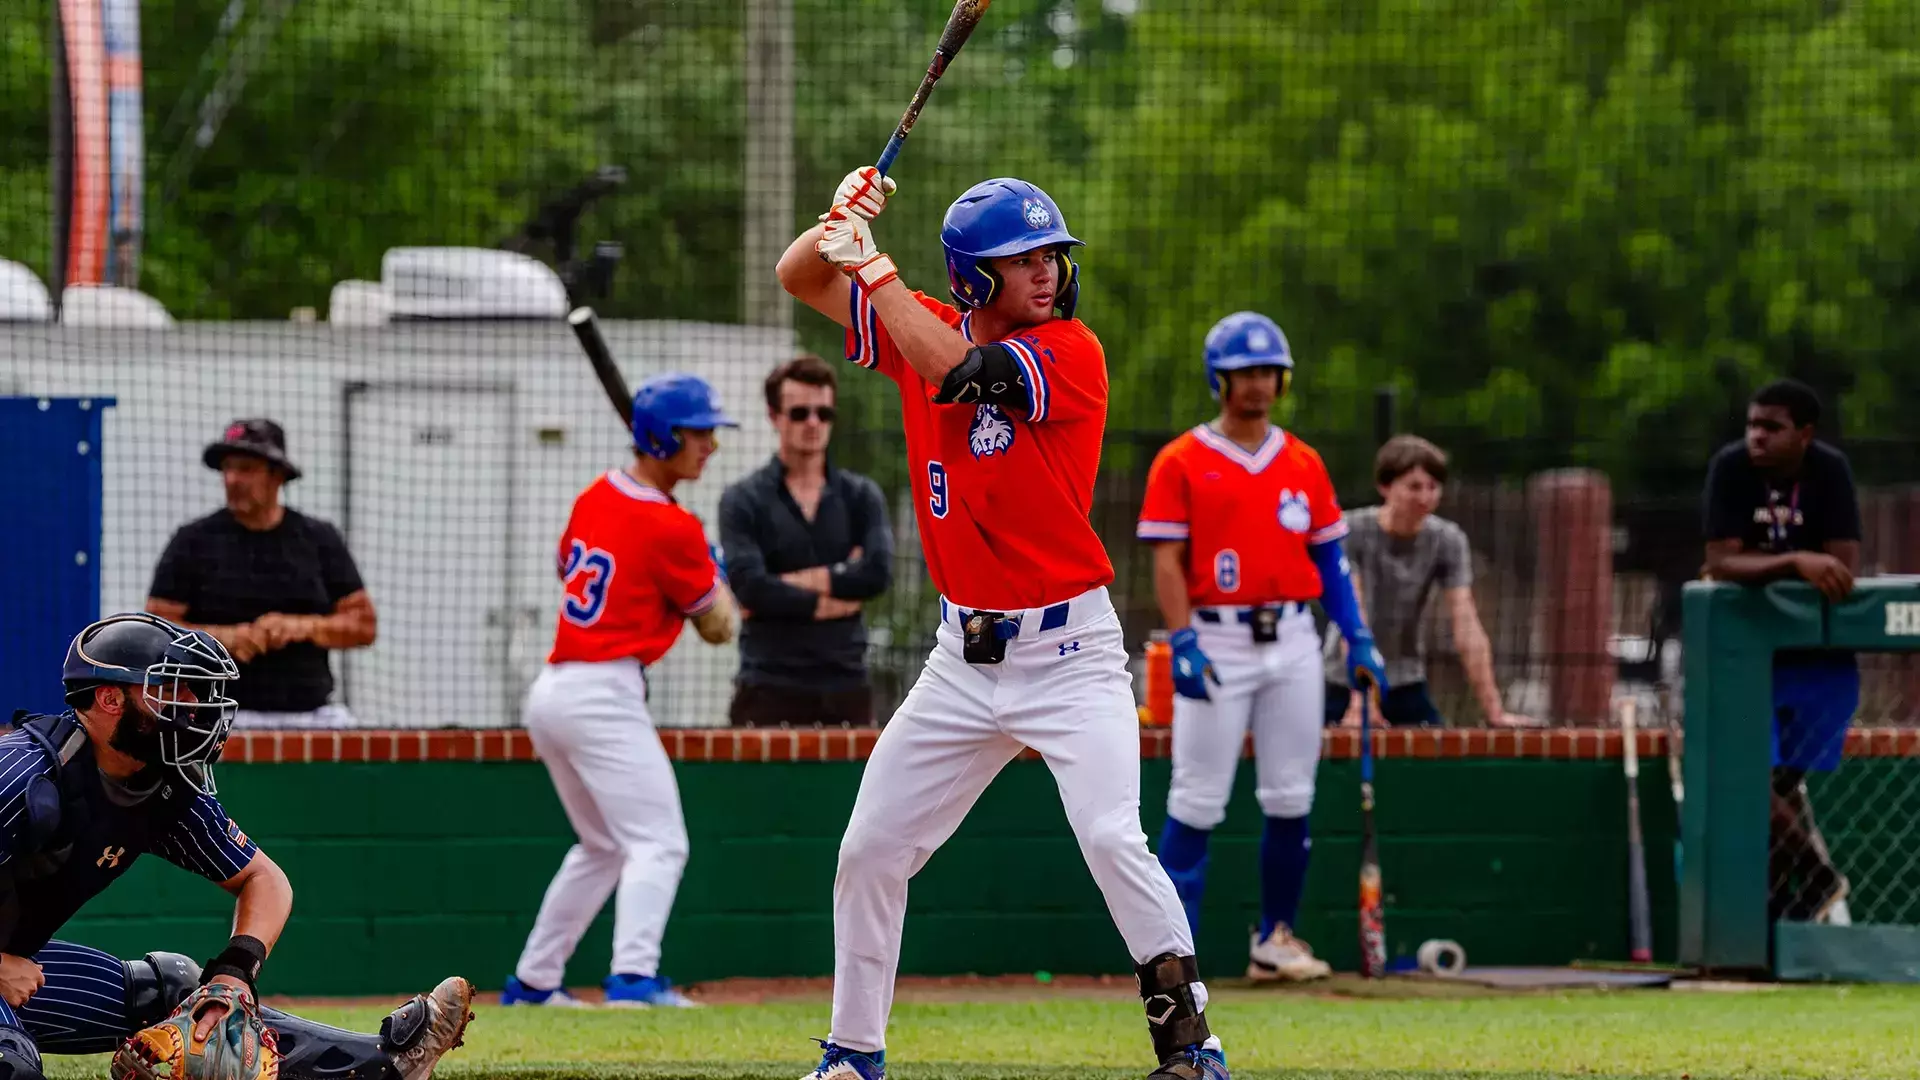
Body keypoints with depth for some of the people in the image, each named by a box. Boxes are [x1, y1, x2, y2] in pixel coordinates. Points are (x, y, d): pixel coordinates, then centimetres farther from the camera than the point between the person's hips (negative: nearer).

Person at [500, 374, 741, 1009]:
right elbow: (717, 628, -1)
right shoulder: (672, 529, -12)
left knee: (602, 847, 22)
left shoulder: (595, 498, 10)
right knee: (658, 843, -14)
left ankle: (531, 981, 25)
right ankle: (633, 976, -32)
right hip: (605, 695, -9)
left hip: (552, 690, 9)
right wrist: (714, 573, 18)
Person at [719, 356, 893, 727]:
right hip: (770, 691, -3)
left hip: (846, 688, 3)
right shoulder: (743, 501, 2)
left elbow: (878, 572, -6)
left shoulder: (861, 497, 11)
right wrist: (832, 600, -8)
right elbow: (750, 586, -12)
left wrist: (792, 583, -9)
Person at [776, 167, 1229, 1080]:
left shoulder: (1071, 353, -13)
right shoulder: (923, 328, 3)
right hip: (964, 655, 6)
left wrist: (871, 261, -20)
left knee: (1111, 838, -21)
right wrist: (841, 222, -12)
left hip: (1068, 653, -6)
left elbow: (954, 367, -27)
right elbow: (800, 278, 8)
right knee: (870, 849, 8)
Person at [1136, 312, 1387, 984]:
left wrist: (1358, 638, 5)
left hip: (1293, 643, 4)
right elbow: (1168, 561, -5)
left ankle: (1276, 939, 14)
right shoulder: (1181, 463, 0)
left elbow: (1329, 558, 15)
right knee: (1197, 802, -7)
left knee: (1291, 800, 4)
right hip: (1217, 642, -4)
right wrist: (1184, 643, -16)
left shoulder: (1304, 464, 13)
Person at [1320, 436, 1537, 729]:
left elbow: (1467, 627, -12)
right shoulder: (1353, 532, -14)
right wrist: (1361, 700, -32)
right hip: (1344, 688, -2)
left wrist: (1493, 710, -20)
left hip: (1408, 691, 2)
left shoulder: (1448, 541, -6)